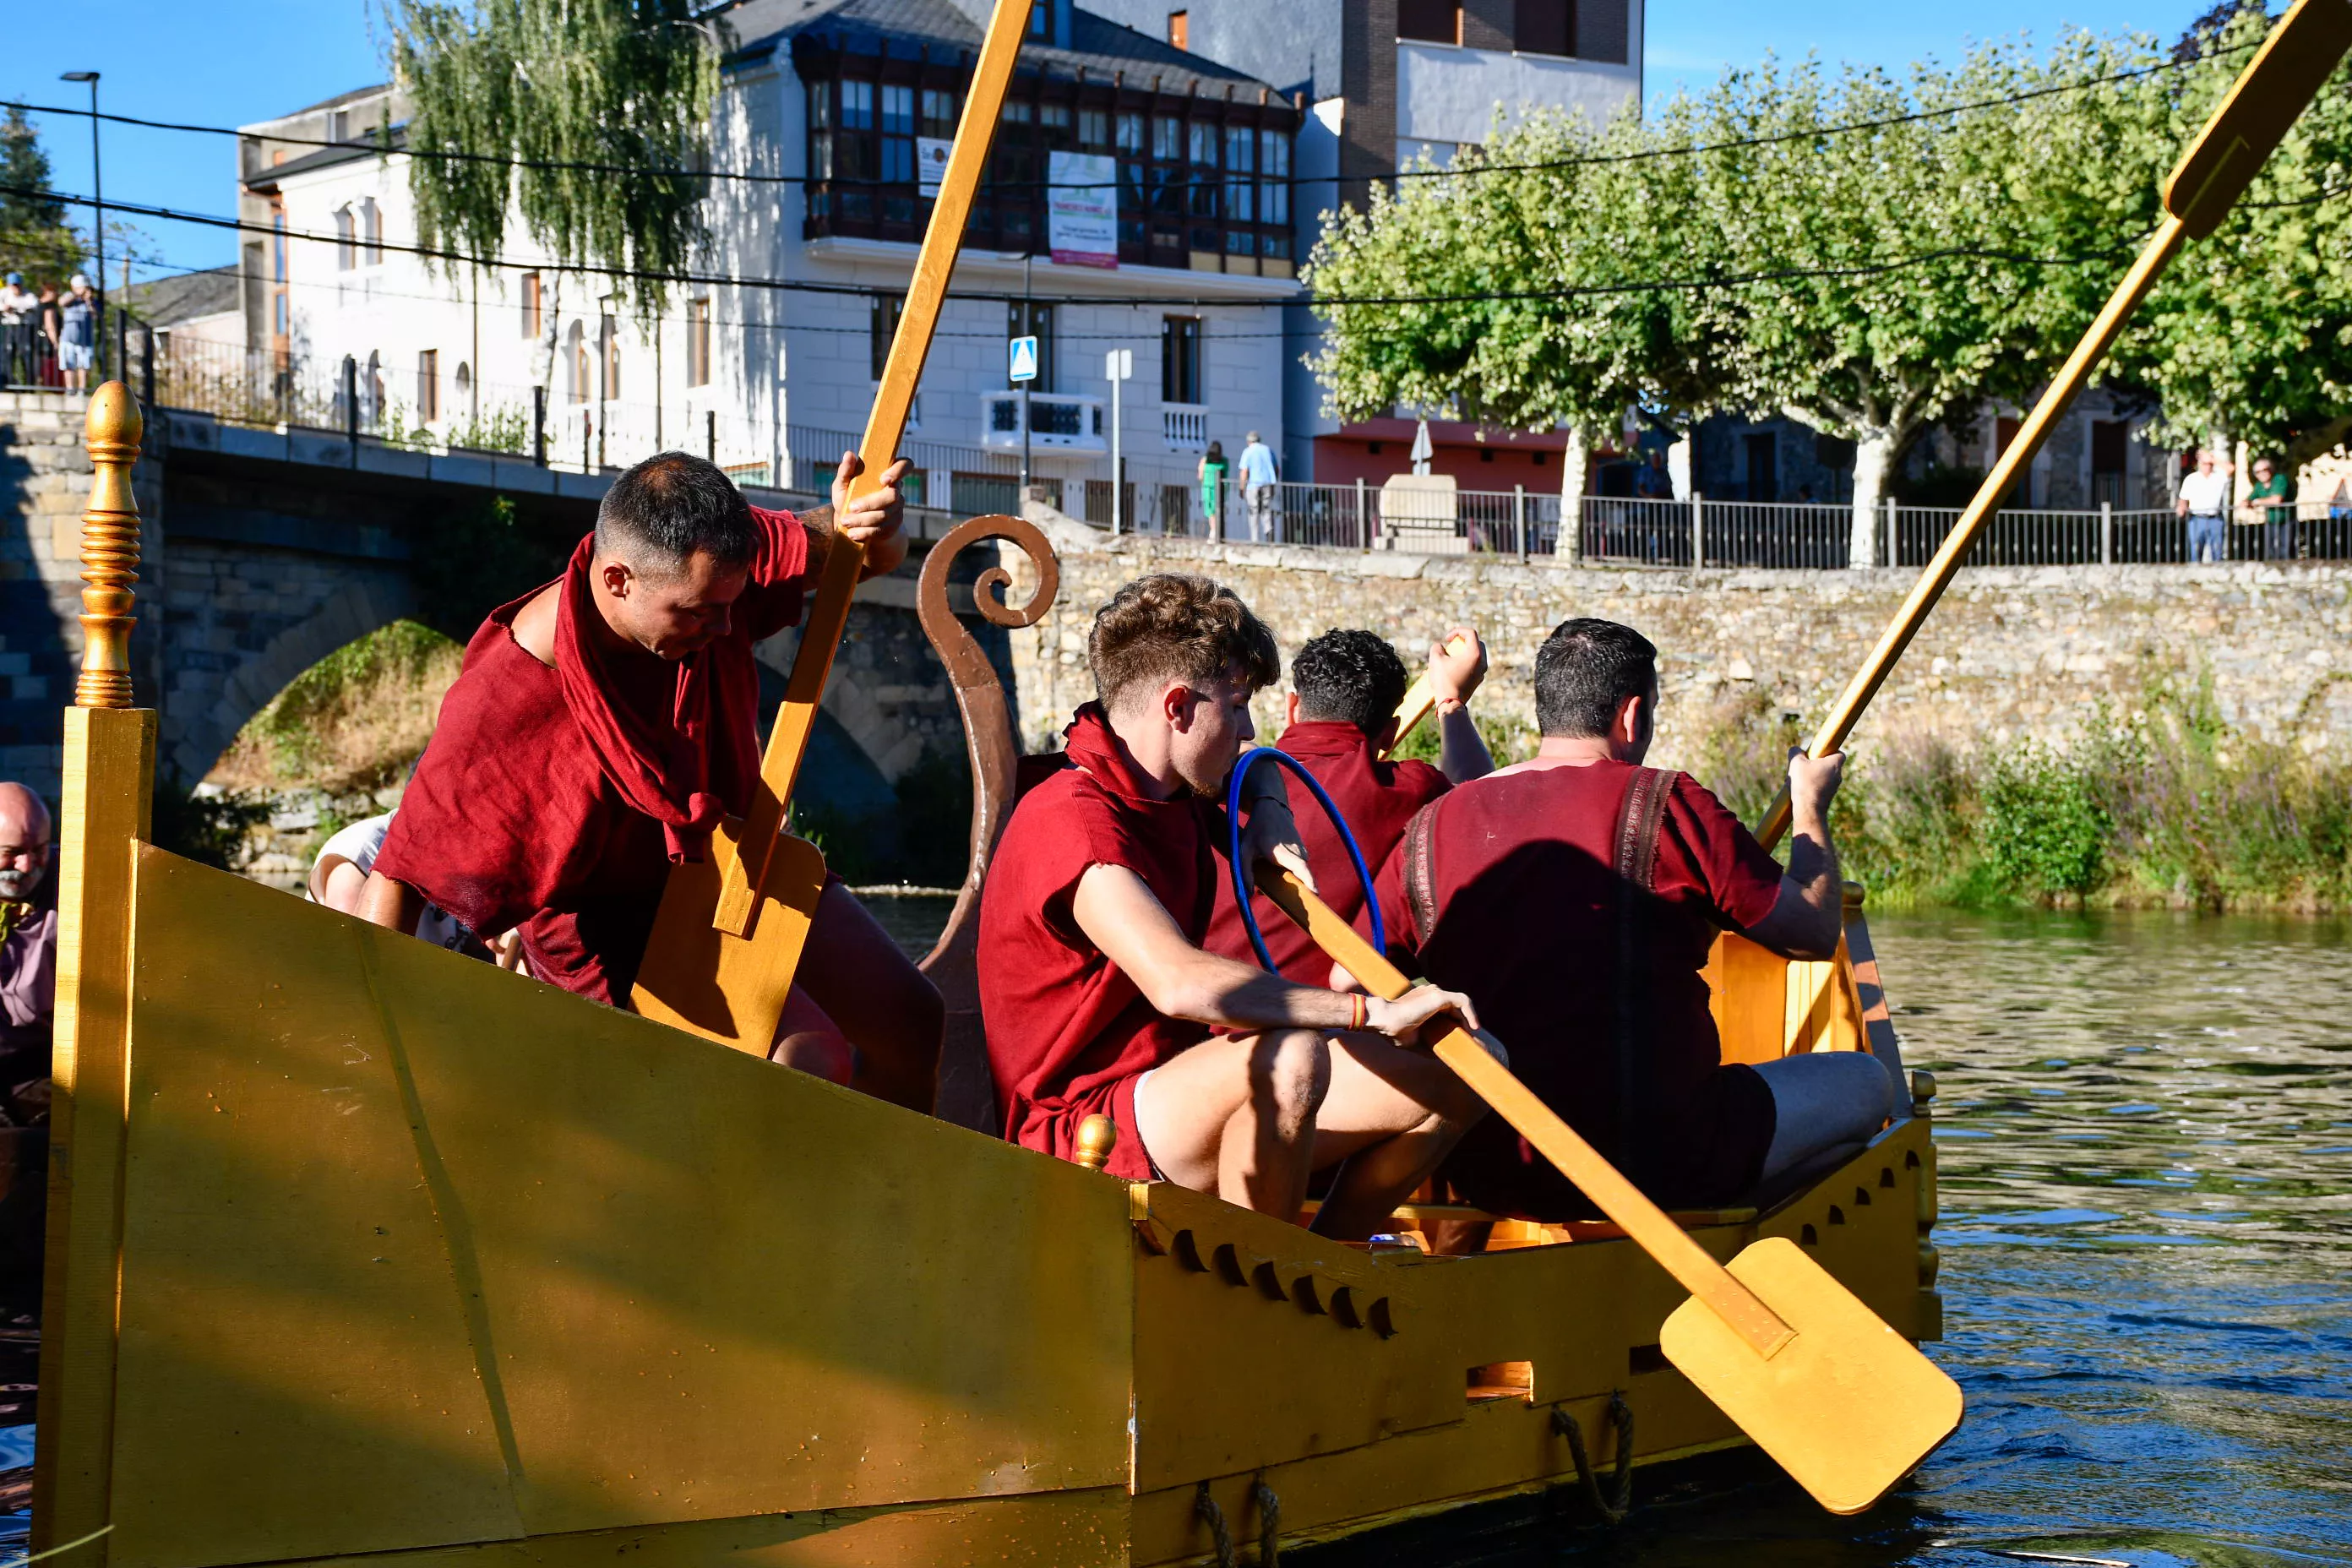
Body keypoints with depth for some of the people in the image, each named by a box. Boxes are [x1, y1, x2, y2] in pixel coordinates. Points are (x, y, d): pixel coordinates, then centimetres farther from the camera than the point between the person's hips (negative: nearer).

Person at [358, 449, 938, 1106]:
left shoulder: (712, 562, -19)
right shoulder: (498, 706, -34)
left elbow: (880, 555, -8)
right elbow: (399, 875, -27)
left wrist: (868, 527, -33)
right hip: (613, 925, -7)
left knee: (911, 1021, 9)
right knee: (809, 1063, -24)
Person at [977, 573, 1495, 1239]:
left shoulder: (1176, 796, 10)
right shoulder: (1069, 820, -20)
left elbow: (1257, 768, 37)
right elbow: (1180, 983, -35)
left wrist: (1270, 817, 12)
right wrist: (1373, 1012, -32)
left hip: (1187, 1096, 10)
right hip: (1088, 1131, -9)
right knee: (1288, 1056, -38)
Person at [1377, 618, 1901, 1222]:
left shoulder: (1431, 826, 3)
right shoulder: (1665, 804, -8)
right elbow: (1816, 934, 0)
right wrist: (1811, 807, 18)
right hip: (1651, 1164, -6)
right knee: (1868, 1079, 16)